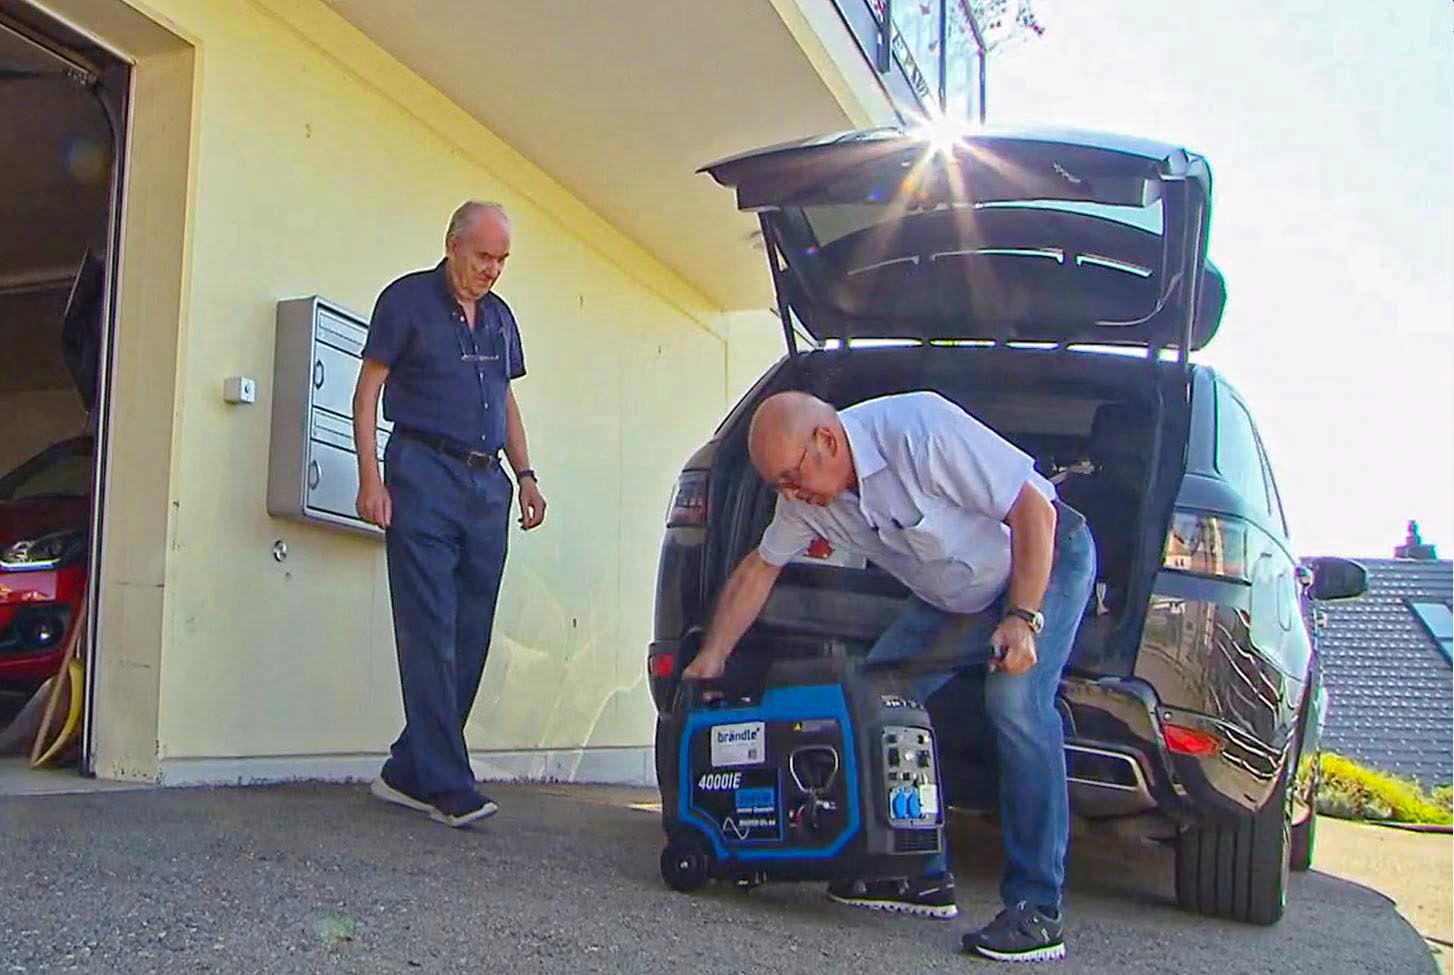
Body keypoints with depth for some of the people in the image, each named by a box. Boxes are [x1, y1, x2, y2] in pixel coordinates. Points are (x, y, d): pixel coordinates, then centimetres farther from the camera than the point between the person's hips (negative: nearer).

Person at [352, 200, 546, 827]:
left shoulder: (499, 316, 20)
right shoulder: (407, 300, 2)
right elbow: (368, 390, -1)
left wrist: (525, 476, 16)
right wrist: (370, 476, -12)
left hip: (486, 484, 7)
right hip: (424, 475, -7)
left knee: (470, 641, 4)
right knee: (430, 636, -10)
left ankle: (408, 774, 13)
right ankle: (448, 785, -9)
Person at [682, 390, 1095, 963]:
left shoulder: (920, 430, -32)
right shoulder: (807, 495, -9)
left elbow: (1035, 512, -27)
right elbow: (758, 571, 4)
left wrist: (1022, 619, -29)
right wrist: (712, 656, 1)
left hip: (1049, 557, -7)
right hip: (957, 595, 8)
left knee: (1015, 702, -27)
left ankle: (1037, 910, -20)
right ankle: (923, 876, 6)